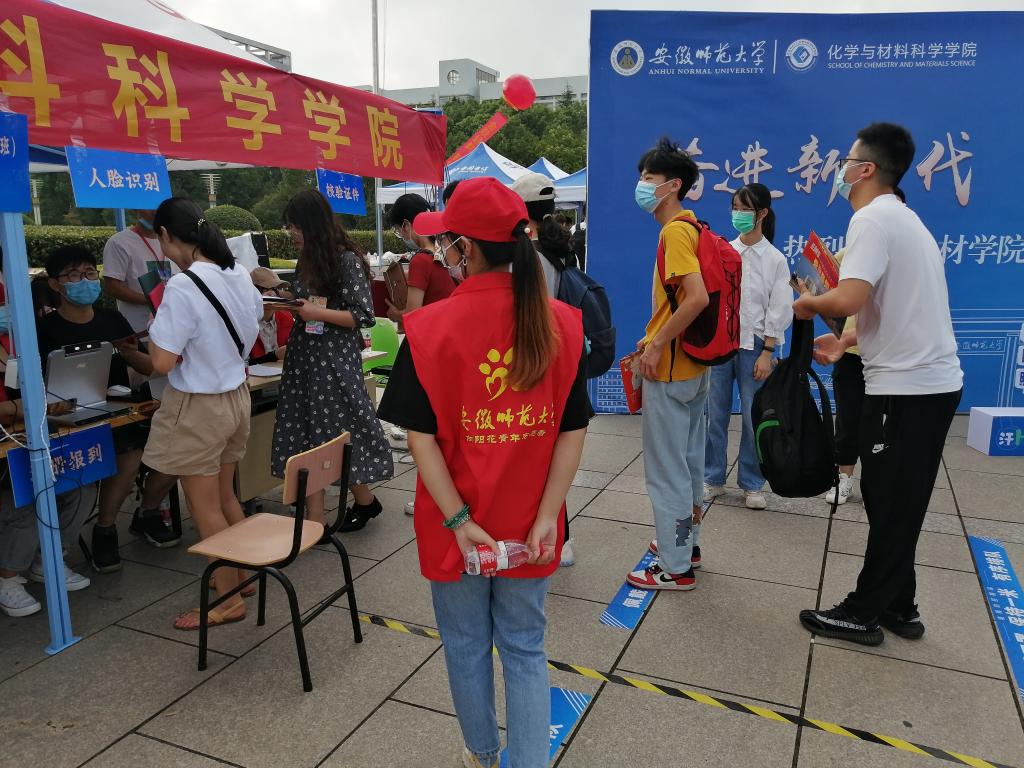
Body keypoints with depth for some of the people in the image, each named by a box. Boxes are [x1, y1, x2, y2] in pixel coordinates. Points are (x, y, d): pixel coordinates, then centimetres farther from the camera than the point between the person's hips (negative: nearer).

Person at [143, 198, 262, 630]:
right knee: (224, 497, 23)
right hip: (235, 396, 8)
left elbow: (163, 362, -21)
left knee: (204, 508, 8)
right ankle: (240, 574, 37)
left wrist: (155, 330, -5)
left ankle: (228, 599, 19)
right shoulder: (239, 275, 0)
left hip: (197, 407, -8)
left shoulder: (182, 287, -23)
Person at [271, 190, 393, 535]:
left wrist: (318, 313, -20)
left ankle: (365, 501, 23)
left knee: (341, 432, 3)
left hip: (335, 361, -7)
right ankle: (315, 523, 13)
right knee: (304, 435, 5)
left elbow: (363, 315, -14)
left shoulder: (347, 260, -10)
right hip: (304, 359, 8)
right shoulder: (307, 260, 12)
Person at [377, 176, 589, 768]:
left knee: (467, 646, 21)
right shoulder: (561, 322, -7)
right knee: (526, 650, 18)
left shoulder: (432, 327, -15)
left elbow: (421, 436, -15)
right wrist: (547, 517, -4)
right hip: (529, 525, 2)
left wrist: (458, 520, -11)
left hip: (458, 527, -1)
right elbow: (574, 430, -7)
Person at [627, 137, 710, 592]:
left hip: (669, 370, -10)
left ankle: (675, 567, 12)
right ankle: (686, 542, 35)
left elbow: (697, 297, -29)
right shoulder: (689, 227, 13)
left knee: (666, 469, 0)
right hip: (691, 365, 10)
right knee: (688, 458, 19)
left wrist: (657, 345, -21)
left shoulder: (675, 231, -17)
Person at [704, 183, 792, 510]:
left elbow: (778, 310, -2)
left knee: (754, 418, 3)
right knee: (716, 414, 6)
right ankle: (713, 479, 20)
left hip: (754, 344, -2)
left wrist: (766, 354, -7)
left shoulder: (775, 259, 0)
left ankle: (752, 485, 17)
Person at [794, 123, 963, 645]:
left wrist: (808, 303, -8)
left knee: (889, 507, 2)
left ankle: (863, 614, 15)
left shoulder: (872, 219, -14)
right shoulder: (903, 218, 17)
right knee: (898, 504, 17)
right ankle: (898, 606, 28)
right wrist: (847, 341, 13)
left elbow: (848, 300, -28)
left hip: (906, 388, -9)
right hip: (934, 381, 9)